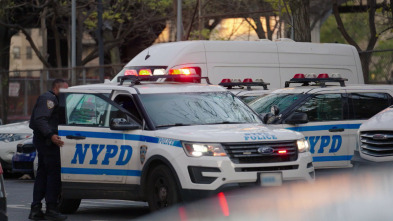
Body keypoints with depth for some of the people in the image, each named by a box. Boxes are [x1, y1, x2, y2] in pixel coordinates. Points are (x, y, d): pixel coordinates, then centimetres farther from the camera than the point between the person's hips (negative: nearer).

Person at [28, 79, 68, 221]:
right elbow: (40, 119, -21)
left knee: (42, 174, 10)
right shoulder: (48, 99, -9)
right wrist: (51, 135, -32)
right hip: (46, 141, -11)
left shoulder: (52, 99, 25)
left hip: (42, 140, 11)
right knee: (54, 173, -11)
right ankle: (51, 210, -13)